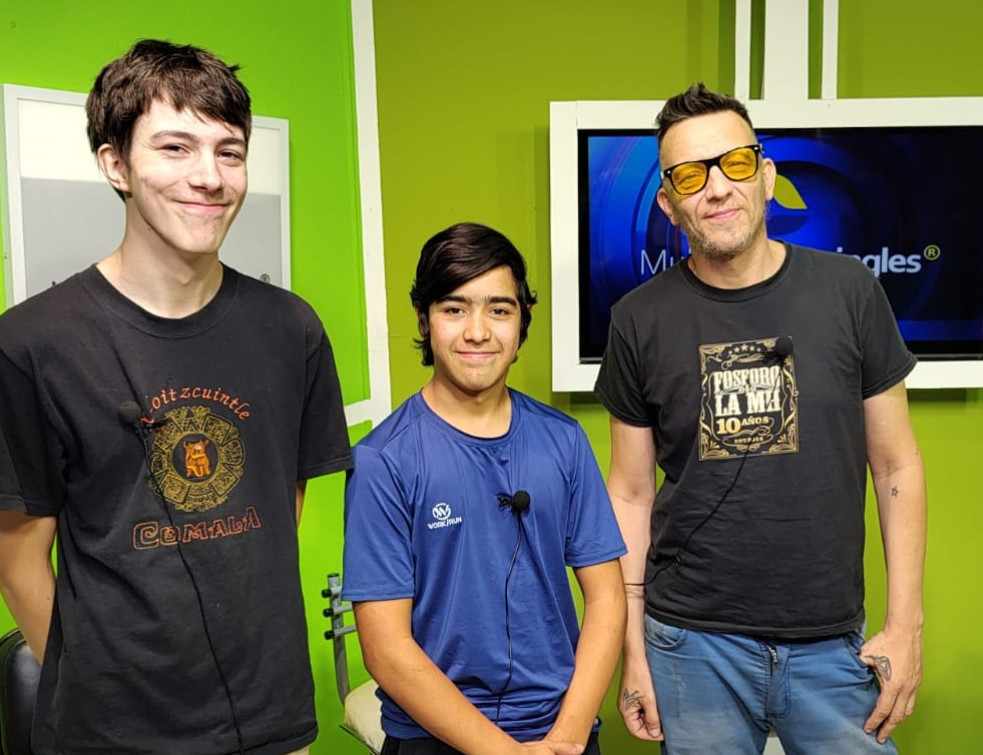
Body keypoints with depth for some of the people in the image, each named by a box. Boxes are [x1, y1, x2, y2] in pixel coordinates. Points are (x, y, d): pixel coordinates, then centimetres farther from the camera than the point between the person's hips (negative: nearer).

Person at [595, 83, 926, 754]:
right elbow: (631, 494, 1)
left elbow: (895, 464, 2)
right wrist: (633, 648, 1)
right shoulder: (641, 320, -5)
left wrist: (906, 623, 0)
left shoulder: (848, 290, -4)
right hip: (694, 644, 0)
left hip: (834, 643, 1)